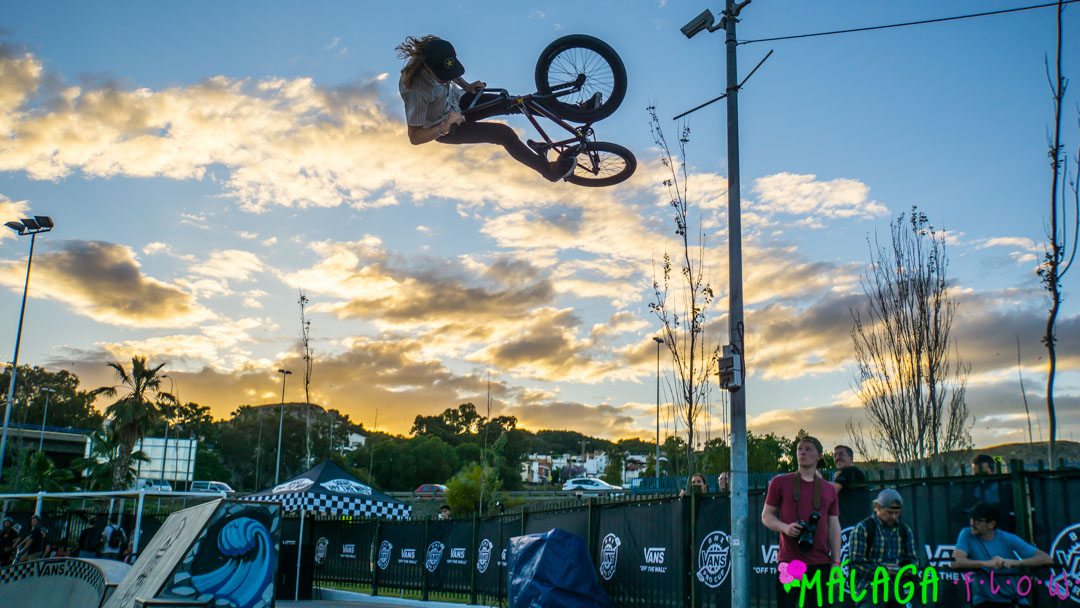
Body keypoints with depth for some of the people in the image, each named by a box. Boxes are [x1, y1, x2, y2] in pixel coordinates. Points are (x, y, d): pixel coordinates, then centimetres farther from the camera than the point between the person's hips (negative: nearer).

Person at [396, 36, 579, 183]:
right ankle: (549, 170, -6)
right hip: (441, 128, -6)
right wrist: (444, 128, -44)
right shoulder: (416, 91, -39)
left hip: (456, 100, 6)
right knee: (503, 134, -19)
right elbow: (414, 138, -32)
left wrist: (466, 86, -4)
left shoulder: (433, 57, -20)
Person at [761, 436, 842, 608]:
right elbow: (766, 516, 8)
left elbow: (834, 527, 14)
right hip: (789, 561, -2)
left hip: (820, 563, 2)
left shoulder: (829, 489, 14)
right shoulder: (780, 482, 7)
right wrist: (785, 527, -13)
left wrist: (836, 562, 6)